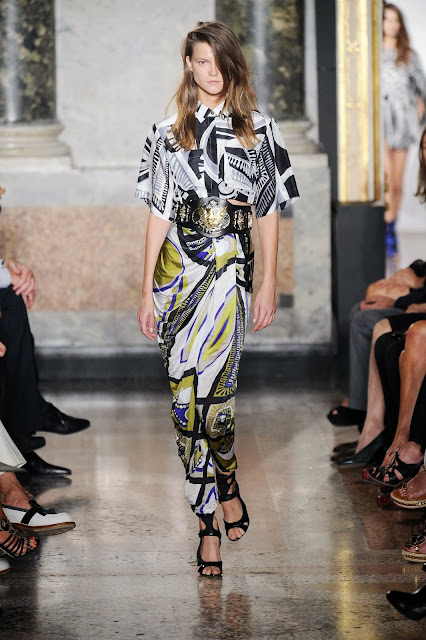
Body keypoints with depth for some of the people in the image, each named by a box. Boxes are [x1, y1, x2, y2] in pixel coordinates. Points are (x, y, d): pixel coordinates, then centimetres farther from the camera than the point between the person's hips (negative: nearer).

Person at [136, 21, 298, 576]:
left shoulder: (259, 130, 8)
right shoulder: (169, 132, 10)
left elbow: (268, 212, 9)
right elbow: (159, 213, 9)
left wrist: (270, 284, 5)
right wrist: (147, 290, 5)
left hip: (228, 268, -2)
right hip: (176, 267, 2)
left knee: (207, 390, -14)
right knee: (186, 394, 0)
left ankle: (210, 521, 4)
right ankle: (224, 489, 13)